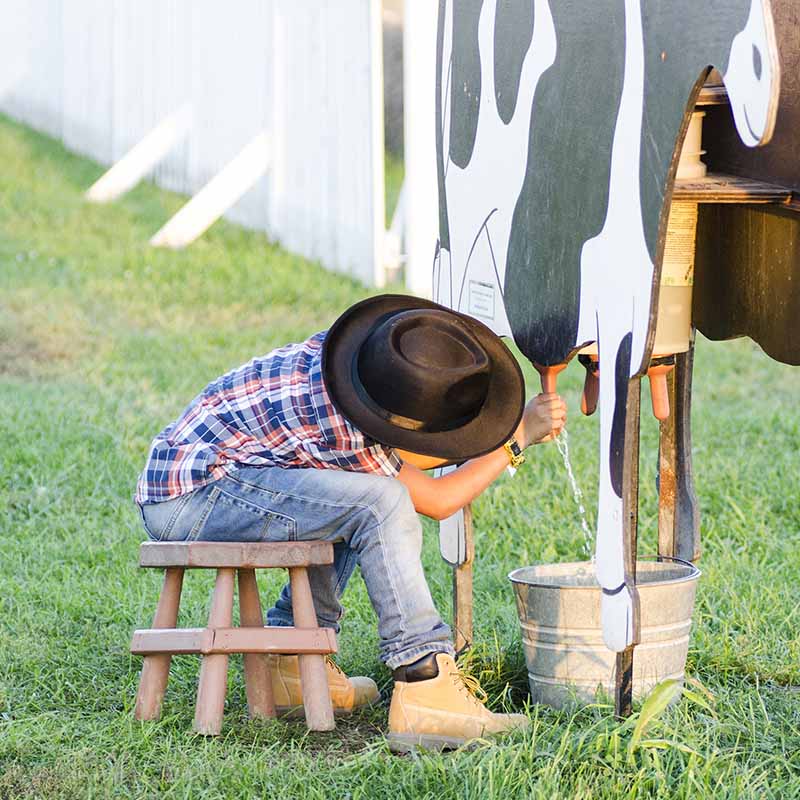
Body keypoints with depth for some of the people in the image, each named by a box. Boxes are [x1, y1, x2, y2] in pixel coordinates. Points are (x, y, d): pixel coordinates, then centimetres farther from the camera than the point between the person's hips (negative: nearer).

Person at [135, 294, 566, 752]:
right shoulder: (340, 427, -26)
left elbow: (398, 457, 17)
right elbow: (438, 501, -13)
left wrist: (509, 426, 10)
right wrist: (519, 437, -4)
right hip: (188, 495, -10)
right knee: (379, 502, -22)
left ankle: (291, 660, 19)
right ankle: (424, 679, -20)